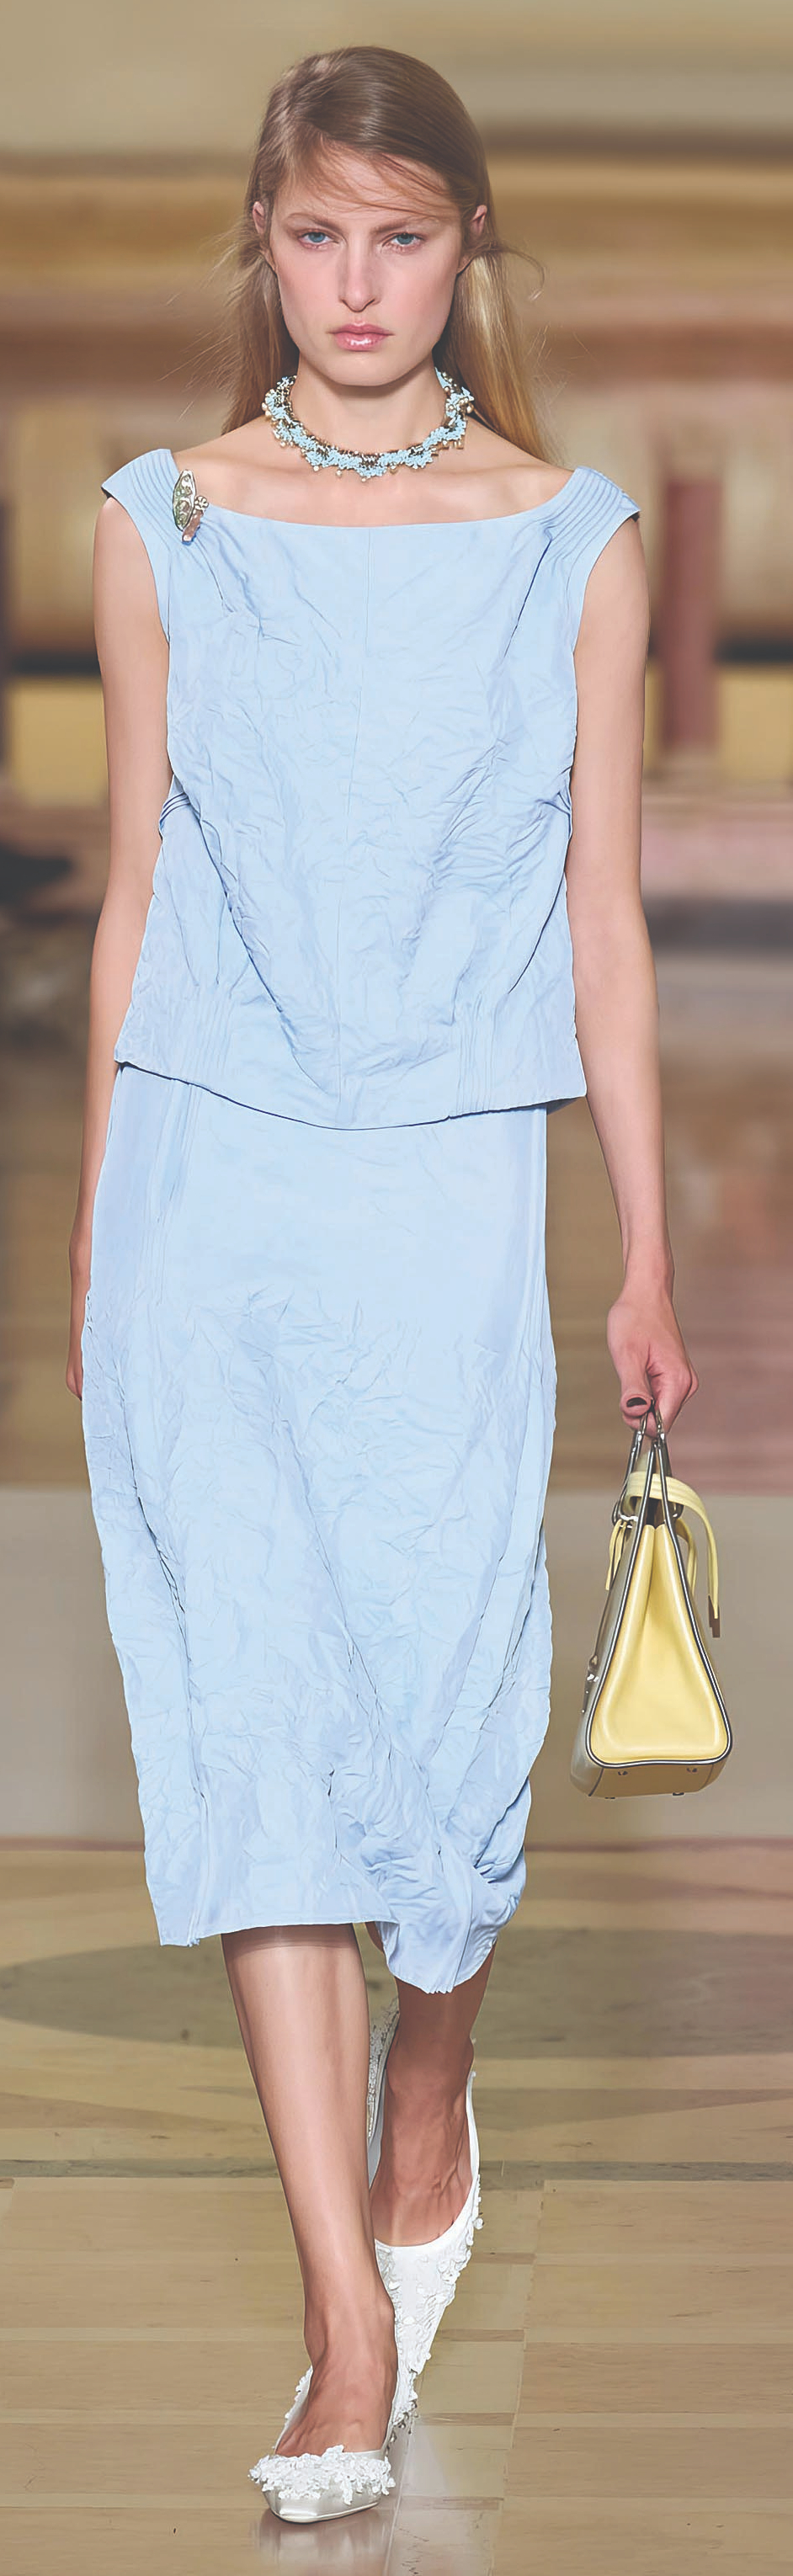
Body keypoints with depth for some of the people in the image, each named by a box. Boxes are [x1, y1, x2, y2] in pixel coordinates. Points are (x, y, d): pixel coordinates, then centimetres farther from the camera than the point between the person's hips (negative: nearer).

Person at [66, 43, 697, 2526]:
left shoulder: (575, 545, 4)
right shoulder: (165, 529, 6)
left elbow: (603, 918, 6)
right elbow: (136, 890, 11)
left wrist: (648, 1262, 5)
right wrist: (95, 1224, 12)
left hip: (447, 1197, 0)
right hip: (206, 1187, 1)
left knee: (451, 1712, 0)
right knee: (252, 1715, -6)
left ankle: (424, 2112, 33)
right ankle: (352, 2322, -4)